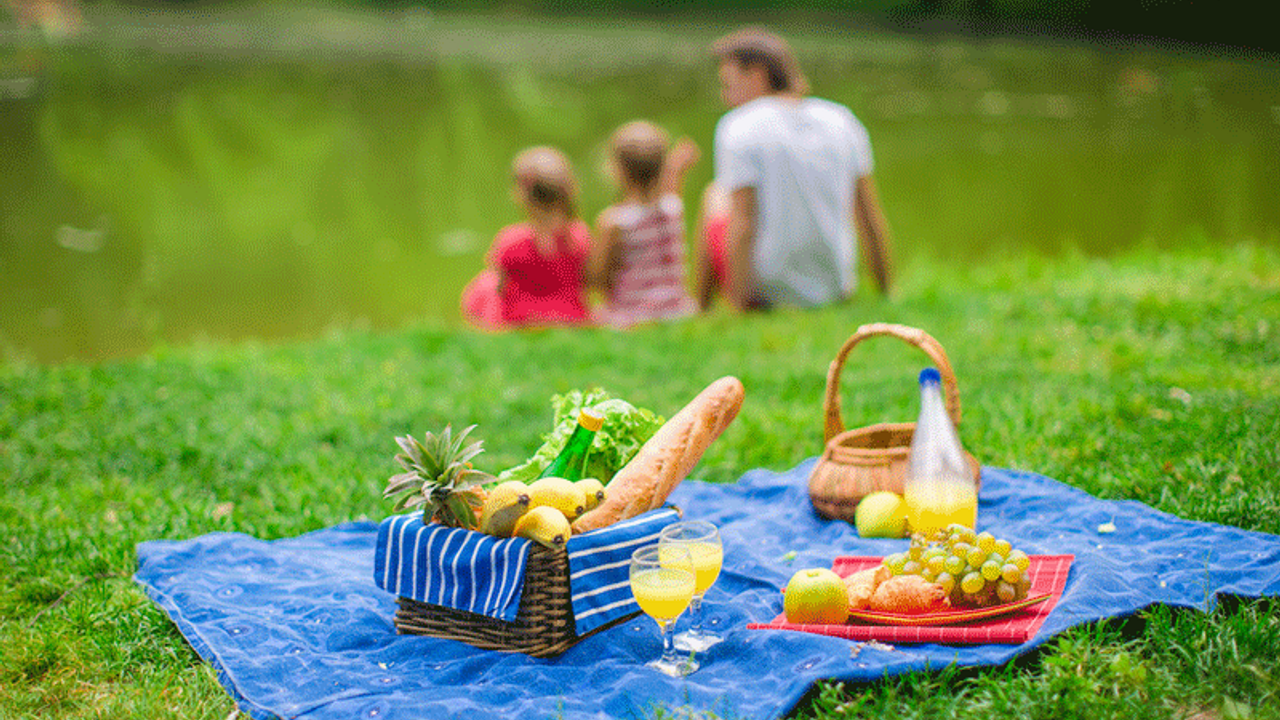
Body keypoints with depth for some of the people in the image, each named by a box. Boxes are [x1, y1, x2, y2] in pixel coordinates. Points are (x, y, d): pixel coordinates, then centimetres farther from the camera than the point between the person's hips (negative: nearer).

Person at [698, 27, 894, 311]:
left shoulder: (738, 129, -15)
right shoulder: (843, 120, 0)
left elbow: (742, 227, -21)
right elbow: (871, 219, 0)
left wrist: (739, 310, -15)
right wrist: (886, 297, 8)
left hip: (765, 292, -5)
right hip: (835, 289, 5)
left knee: (715, 195, 23)